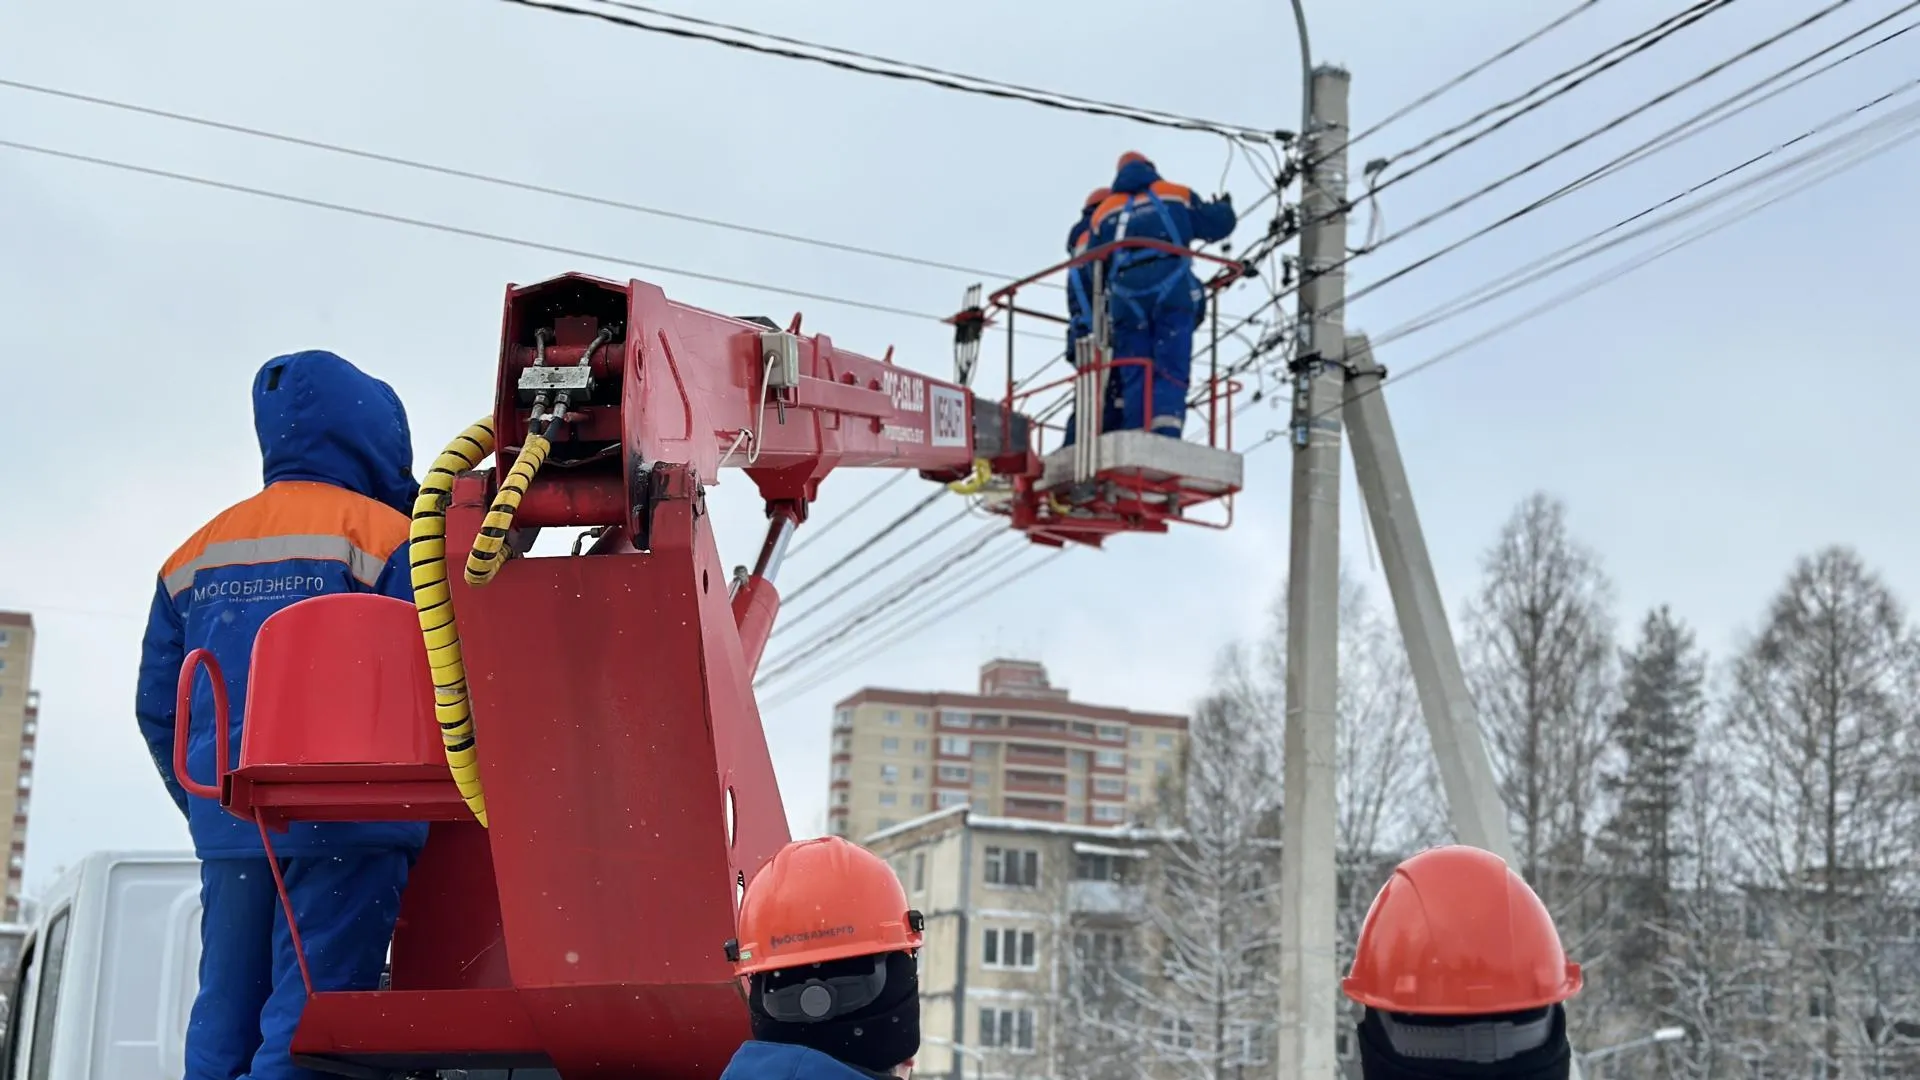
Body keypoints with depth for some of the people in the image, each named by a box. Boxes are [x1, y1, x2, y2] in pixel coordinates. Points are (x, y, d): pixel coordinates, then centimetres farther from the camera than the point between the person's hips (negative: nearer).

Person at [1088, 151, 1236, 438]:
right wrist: (1223, 208, 42)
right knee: (1170, 371, -7)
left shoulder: (1103, 211, 23)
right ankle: (1165, 437, -24)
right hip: (1171, 287, -2)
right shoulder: (1176, 195, 18)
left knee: (1134, 377, 5)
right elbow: (1218, 224, 21)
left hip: (1125, 295, 2)